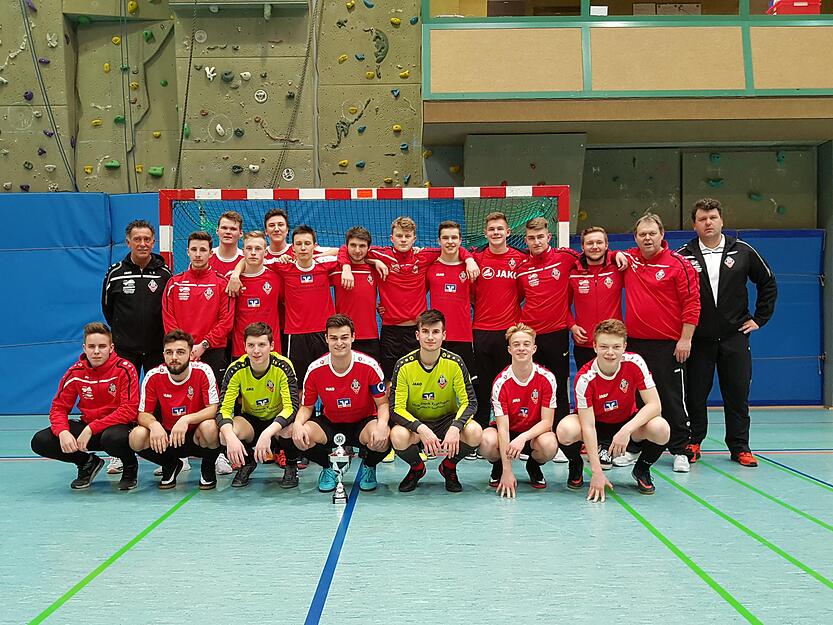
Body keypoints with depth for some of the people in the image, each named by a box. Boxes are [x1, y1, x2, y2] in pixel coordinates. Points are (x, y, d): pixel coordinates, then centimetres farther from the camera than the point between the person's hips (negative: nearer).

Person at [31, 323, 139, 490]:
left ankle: (130, 466, -3)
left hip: (118, 425, -4)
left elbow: (129, 410, -20)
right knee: (40, 441, -14)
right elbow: (59, 407, 2)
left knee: (113, 438, -41)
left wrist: (91, 429, -26)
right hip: (87, 426, 5)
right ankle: (88, 463, 11)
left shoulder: (125, 369, -14)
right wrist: (62, 431, -21)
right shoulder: (75, 373, -2)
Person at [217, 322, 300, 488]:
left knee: (289, 429, -37)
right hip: (250, 420, 2)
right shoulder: (236, 369, -17)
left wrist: (267, 433, -46)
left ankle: (291, 466, -2)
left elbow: (291, 407, -30)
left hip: (277, 420, -2)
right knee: (225, 435, -30)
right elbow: (224, 408, -21)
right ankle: (247, 463, 6)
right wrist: (230, 437, -42)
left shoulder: (283, 366, -23)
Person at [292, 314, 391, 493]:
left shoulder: (369, 365, -17)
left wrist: (382, 425, -33)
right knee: (302, 435, -29)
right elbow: (307, 406, -1)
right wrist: (297, 424, -24)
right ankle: (328, 467, 6)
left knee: (382, 439, -36)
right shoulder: (315, 369, -12)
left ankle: (369, 467, 4)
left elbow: (382, 403, -11)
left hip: (363, 422, -2)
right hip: (330, 423, 2)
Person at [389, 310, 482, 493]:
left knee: (474, 432, -30)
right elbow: (397, 408, -16)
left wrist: (455, 427, -32)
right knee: (397, 436, -34)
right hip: (415, 422, -1)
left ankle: (449, 467, 5)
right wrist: (421, 429, -34)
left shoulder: (455, 363, -13)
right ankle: (417, 468, 4)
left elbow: (469, 402, -12)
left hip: (447, 419, 1)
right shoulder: (404, 365, -15)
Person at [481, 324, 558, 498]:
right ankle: (498, 467, 4)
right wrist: (507, 471, -29)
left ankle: (534, 466, 4)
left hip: (534, 432, 0)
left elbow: (547, 422, -14)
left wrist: (523, 437, -34)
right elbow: (503, 428, -22)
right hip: (508, 432, 0)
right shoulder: (501, 382, -18)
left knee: (549, 445, -35)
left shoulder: (546, 378, -16)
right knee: (487, 441, -34)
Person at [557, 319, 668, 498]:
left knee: (660, 428, -30)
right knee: (565, 430, -34)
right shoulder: (585, 378, -26)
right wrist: (597, 472, -32)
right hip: (597, 425, -1)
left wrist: (626, 430, -37)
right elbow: (588, 427, -27)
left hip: (628, 422, 2)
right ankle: (576, 466, 2)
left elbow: (654, 404, -22)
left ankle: (642, 469, 2)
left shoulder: (635, 363, -21)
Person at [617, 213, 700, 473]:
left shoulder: (678, 264, -7)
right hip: (635, 342, 5)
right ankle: (632, 448, 22)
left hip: (668, 345, -4)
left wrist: (685, 339, -12)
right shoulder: (628, 259, 6)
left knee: (672, 398, 3)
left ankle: (679, 451, 13)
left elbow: (692, 302, -9)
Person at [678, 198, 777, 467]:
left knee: (737, 394, 4)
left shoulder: (742, 251, 3)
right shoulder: (683, 256, -2)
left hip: (735, 337, 1)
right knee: (695, 395, 3)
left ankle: (739, 447, 14)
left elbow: (768, 283, 14)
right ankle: (693, 443, 16)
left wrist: (759, 318, 8)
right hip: (697, 339, -1)